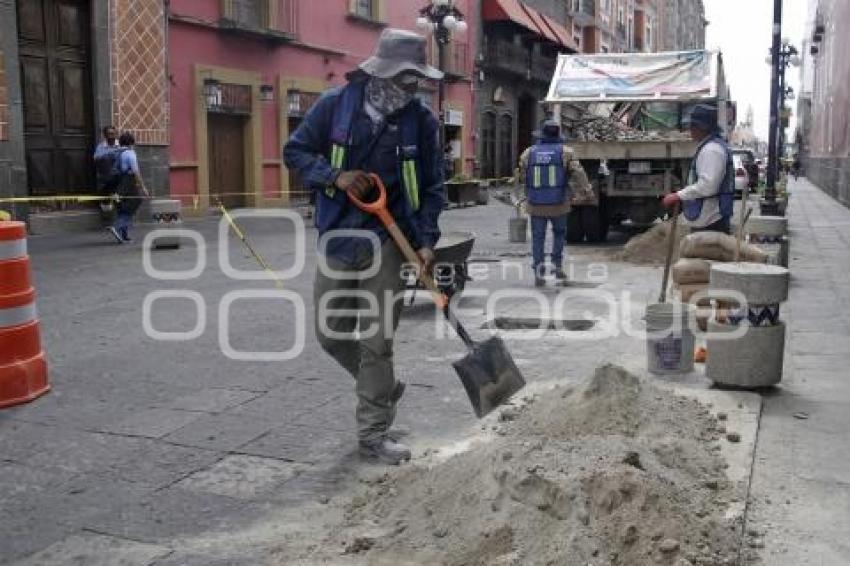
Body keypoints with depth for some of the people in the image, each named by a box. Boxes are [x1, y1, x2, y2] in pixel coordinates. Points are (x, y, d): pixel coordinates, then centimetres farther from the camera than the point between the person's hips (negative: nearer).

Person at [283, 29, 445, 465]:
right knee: (332, 333, 10)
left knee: (378, 342, 0)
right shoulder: (336, 105, -5)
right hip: (338, 238, 2)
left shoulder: (421, 120, -4)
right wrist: (336, 176, -17)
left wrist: (426, 240, -11)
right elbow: (295, 151, 1)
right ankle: (382, 389, 36)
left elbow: (431, 187, 1)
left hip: (389, 242, -2)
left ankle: (373, 433, 13)